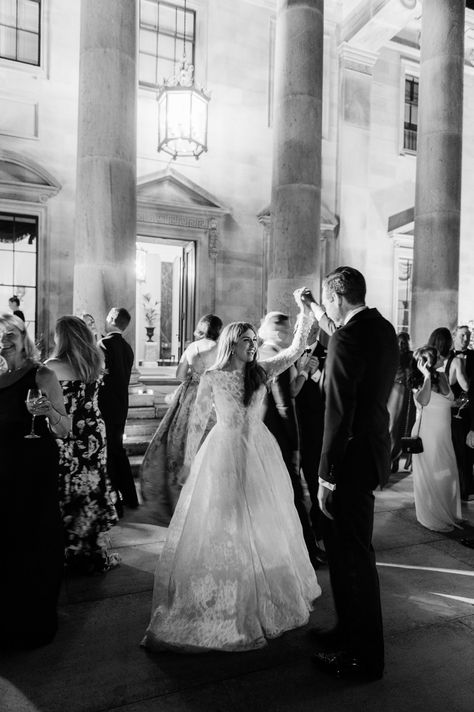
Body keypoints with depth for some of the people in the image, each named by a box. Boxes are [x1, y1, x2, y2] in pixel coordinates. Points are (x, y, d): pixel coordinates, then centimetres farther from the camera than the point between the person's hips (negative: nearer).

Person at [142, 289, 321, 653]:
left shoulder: (261, 372, 1)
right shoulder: (212, 377, -6)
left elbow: (297, 348, -4)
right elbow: (197, 422, 0)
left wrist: (305, 310, -13)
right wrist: (188, 460, 2)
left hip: (259, 454, 4)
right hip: (224, 454, -3)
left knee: (262, 524, 16)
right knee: (219, 525, 4)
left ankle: (266, 592, 39)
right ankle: (218, 600, 23)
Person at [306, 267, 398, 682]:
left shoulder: (348, 337, -21)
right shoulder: (383, 329, 8)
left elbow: (339, 412, -23)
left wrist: (326, 477, -17)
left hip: (353, 458, -10)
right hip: (374, 449, 10)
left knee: (352, 555, 6)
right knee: (349, 550, 22)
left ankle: (364, 656, 25)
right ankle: (351, 633, 40)